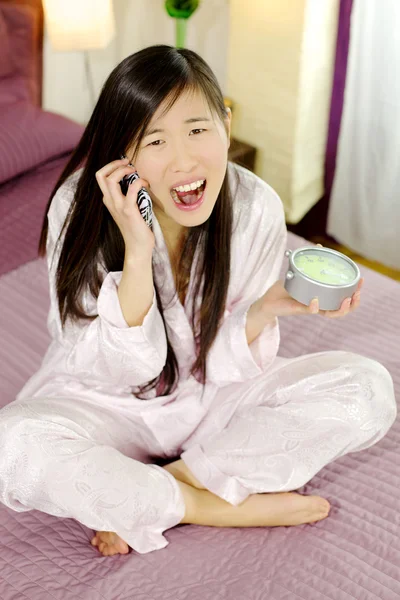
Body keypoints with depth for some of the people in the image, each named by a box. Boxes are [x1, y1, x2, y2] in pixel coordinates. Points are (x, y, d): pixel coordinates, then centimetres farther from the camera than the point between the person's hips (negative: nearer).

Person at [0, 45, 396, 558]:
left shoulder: (257, 209, -16)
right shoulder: (80, 207, -22)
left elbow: (226, 362, -8)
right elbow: (123, 370, -21)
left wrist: (265, 311, -30)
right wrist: (137, 253, -34)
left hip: (212, 397, 3)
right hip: (106, 401, -2)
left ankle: (144, 500, -15)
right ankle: (230, 507, -14)